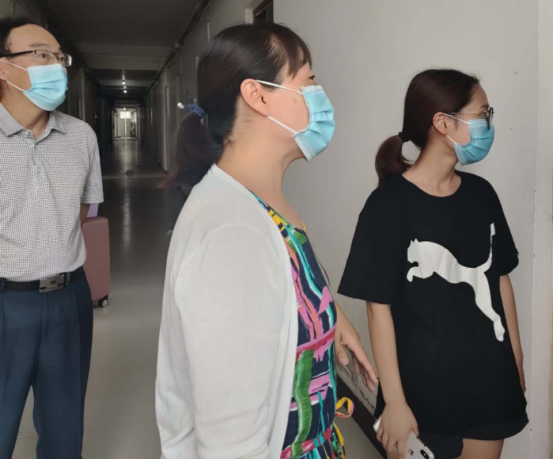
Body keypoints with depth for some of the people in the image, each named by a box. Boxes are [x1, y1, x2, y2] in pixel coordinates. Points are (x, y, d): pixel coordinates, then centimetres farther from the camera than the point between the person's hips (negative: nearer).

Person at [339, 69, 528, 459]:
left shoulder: (481, 194, 1)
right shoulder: (389, 205, -16)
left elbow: (500, 280, 8)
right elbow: (380, 308, -15)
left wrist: (516, 361, 12)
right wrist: (394, 401, -13)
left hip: (490, 383, 5)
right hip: (423, 391, -5)